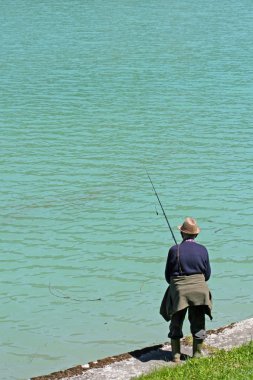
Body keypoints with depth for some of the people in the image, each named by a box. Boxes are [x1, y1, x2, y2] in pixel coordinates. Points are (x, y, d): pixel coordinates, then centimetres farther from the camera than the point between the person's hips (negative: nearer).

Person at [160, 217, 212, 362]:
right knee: (198, 324, 12)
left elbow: (168, 275, 1)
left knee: (176, 324, 11)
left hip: (178, 291, -1)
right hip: (199, 290, 1)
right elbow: (207, 274, 5)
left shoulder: (174, 250, -6)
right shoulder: (202, 250, -2)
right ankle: (197, 355, 16)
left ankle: (176, 355, 12)